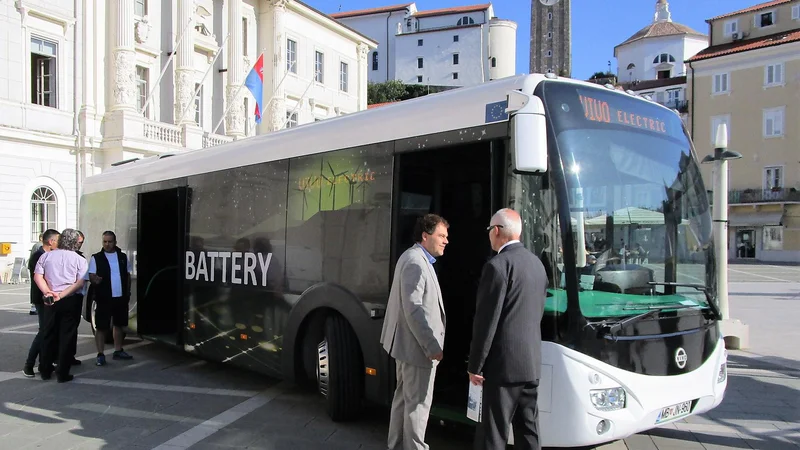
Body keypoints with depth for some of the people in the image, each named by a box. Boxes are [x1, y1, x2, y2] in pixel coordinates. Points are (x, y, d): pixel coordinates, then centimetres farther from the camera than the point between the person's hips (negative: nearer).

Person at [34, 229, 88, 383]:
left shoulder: (46, 256, 6)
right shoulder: (79, 259, -2)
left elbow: (37, 276, -4)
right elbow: (80, 283, -13)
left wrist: (47, 292, -11)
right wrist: (62, 295, -14)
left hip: (50, 301, 3)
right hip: (71, 301, -3)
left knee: (49, 335, 15)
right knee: (66, 336, 3)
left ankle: (45, 370, 23)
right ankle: (63, 373, 5)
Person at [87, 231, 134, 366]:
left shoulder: (123, 257, 8)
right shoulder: (96, 258, -3)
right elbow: (91, 275, -8)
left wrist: (128, 292, 10)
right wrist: (95, 279, -30)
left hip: (121, 297, 4)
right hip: (104, 298, -4)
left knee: (119, 325, 14)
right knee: (101, 327, -3)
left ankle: (118, 351, 26)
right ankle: (100, 355, 3)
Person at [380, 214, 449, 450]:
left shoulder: (414, 258, 13)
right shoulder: (415, 262, -20)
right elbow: (413, 309, -26)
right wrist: (431, 345, -22)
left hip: (407, 343, 11)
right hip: (416, 345, -11)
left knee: (404, 397, 19)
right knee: (418, 402, 0)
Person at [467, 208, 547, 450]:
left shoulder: (498, 265, -15)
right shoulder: (536, 263, 11)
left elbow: (486, 321, -16)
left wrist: (475, 365, -9)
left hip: (504, 362, -8)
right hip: (532, 360, 8)